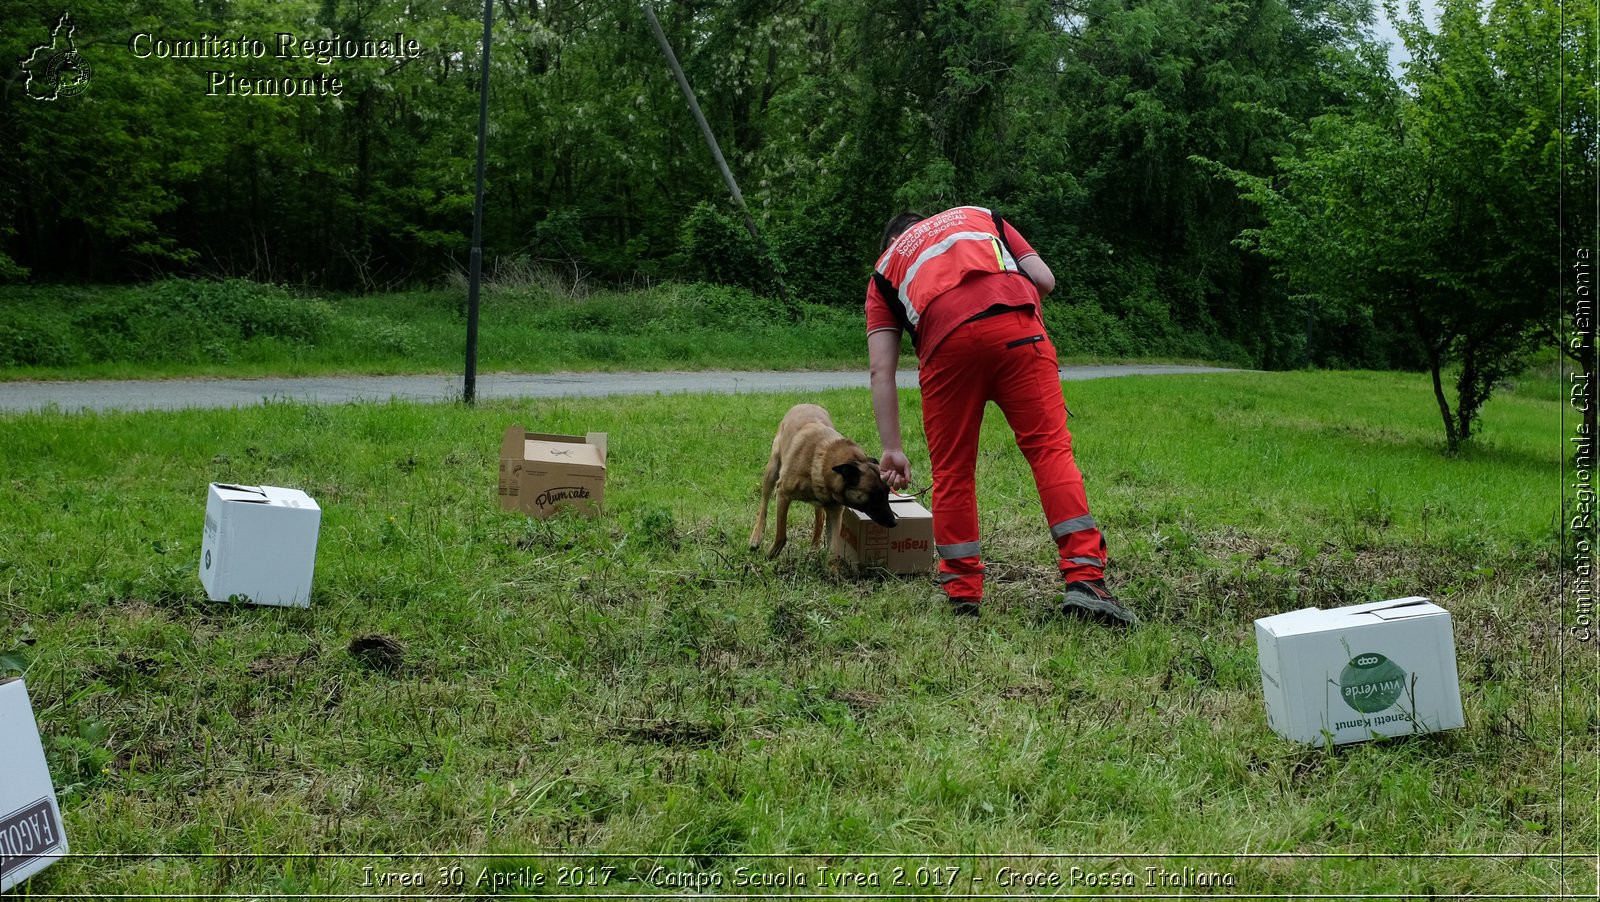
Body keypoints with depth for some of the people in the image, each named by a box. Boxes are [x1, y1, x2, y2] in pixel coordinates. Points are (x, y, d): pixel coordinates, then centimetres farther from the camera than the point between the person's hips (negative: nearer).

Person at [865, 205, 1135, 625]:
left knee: (951, 469, 12)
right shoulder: (981, 216, 37)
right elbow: (1045, 280, 22)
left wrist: (892, 448, 20)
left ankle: (962, 594, 16)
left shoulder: (885, 269, 32)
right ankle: (1084, 579, -8)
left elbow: (882, 371, 20)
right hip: (1015, 325, 0)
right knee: (1050, 448, 1)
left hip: (946, 340, 0)